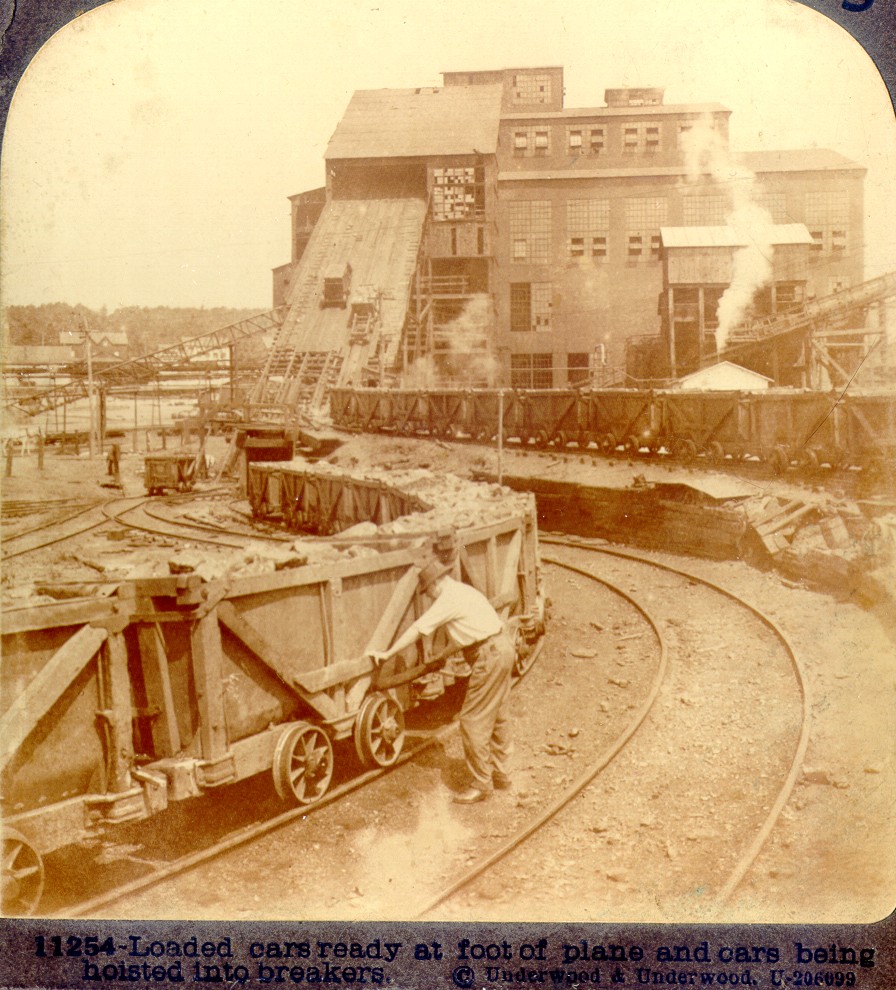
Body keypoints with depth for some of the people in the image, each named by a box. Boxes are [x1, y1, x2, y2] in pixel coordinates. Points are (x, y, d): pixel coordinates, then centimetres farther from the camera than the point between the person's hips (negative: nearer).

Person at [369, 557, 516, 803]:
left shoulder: (448, 599, -15)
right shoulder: (462, 590, 15)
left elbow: (417, 630, -15)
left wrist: (387, 653, -9)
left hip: (489, 656, -10)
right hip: (503, 647, 10)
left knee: (473, 722, -2)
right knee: (499, 718, 18)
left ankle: (481, 785, 5)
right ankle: (501, 775, 29)